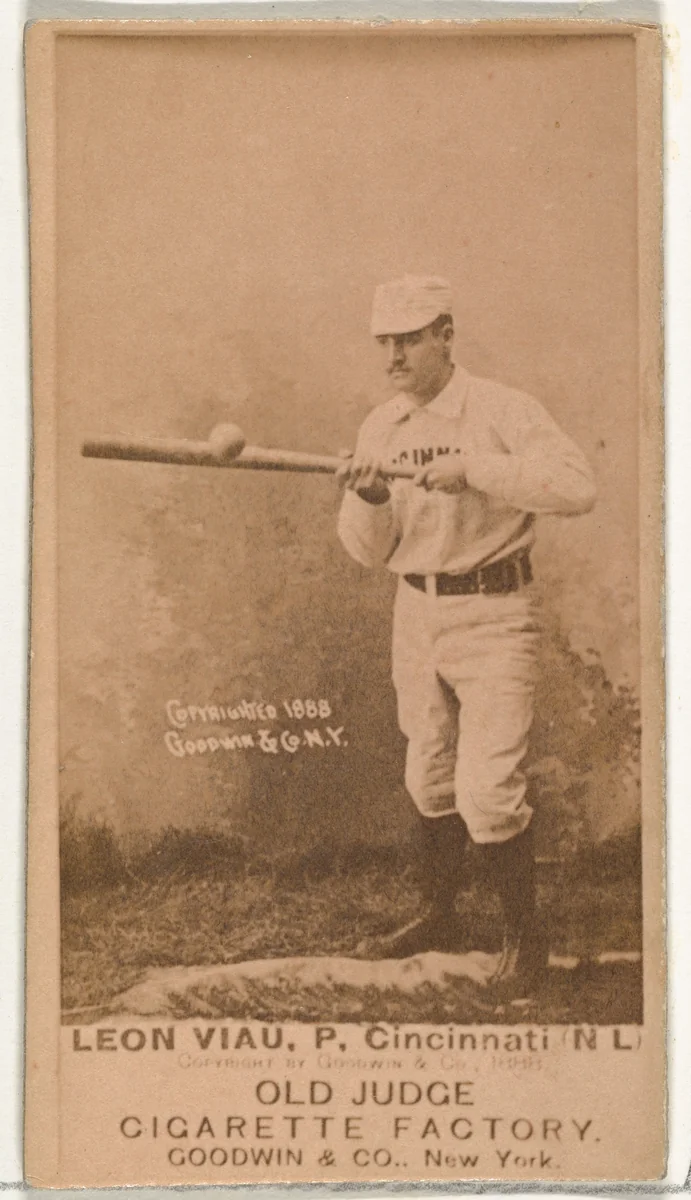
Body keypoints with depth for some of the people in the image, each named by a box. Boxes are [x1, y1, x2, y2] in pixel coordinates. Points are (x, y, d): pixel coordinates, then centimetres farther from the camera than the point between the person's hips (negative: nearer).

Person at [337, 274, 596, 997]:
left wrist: (472, 467, -28)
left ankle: (525, 936, 10)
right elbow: (367, 552, 5)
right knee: (430, 781, 17)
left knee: (487, 791, -10)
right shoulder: (380, 428, 5)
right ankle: (438, 917, 34)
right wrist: (370, 498, -16)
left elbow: (577, 487, -26)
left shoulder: (501, 411, -12)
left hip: (493, 618, -6)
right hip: (416, 612, 6)